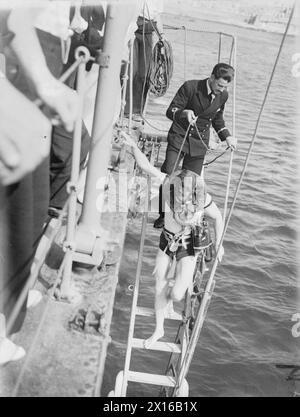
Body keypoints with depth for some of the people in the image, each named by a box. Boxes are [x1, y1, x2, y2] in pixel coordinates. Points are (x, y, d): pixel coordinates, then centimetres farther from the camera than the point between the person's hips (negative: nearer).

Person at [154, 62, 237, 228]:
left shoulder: (223, 96, 0)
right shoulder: (190, 87, -15)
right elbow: (170, 111, -14)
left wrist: (227, 136, 5)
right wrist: (184, 113, -35)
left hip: (199, 142, 3)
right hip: (179, 137, -3)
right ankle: (163, 215, 10)